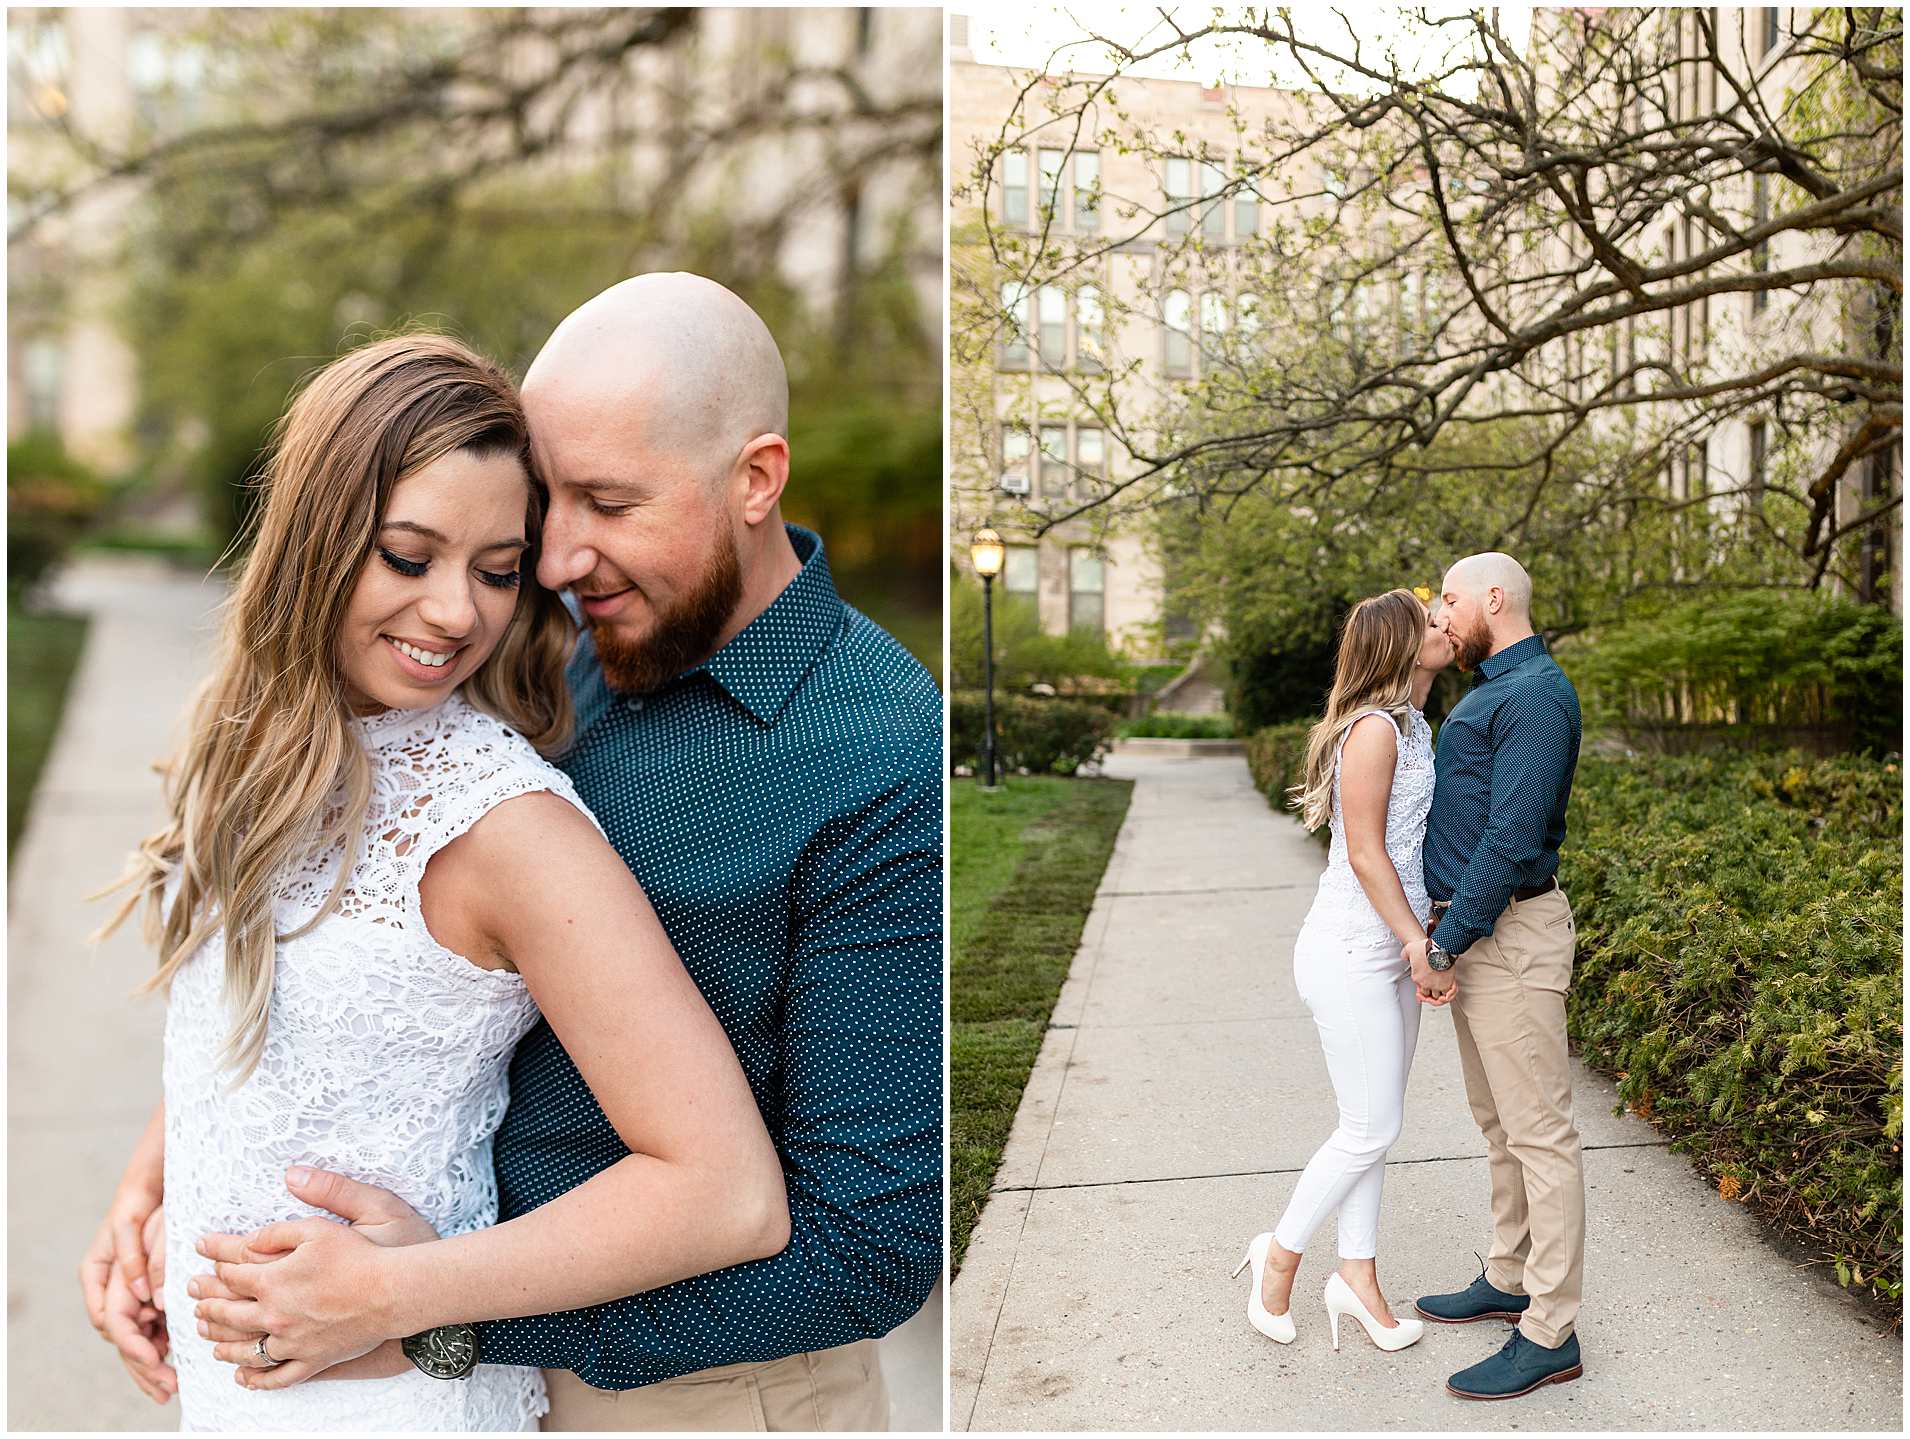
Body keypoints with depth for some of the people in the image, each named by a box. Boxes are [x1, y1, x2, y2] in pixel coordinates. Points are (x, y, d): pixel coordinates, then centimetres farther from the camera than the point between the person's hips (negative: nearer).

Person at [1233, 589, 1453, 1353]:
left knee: (1376, 1123, 13)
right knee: (1371, 1129, -1)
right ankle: (1280, 1253, 17)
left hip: (1392, 951, 9)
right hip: (1352, 953, -9)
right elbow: (1364, 854, -20)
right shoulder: (1373, 729, -18)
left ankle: (1357, 1276, 23)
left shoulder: (1414, 728, 11)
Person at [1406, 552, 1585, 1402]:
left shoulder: (1535, 695, -16)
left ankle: (1549, 1334, 2)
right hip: (1473, 934, 10)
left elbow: (1515, 835, -23)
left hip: (1511, 933, -10)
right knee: (1498, 1121, 18)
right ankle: (1509, 1279, 31)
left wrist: (1445, 939, -20)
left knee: (1539, 1131, -4)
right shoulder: (1486, 694, 17)